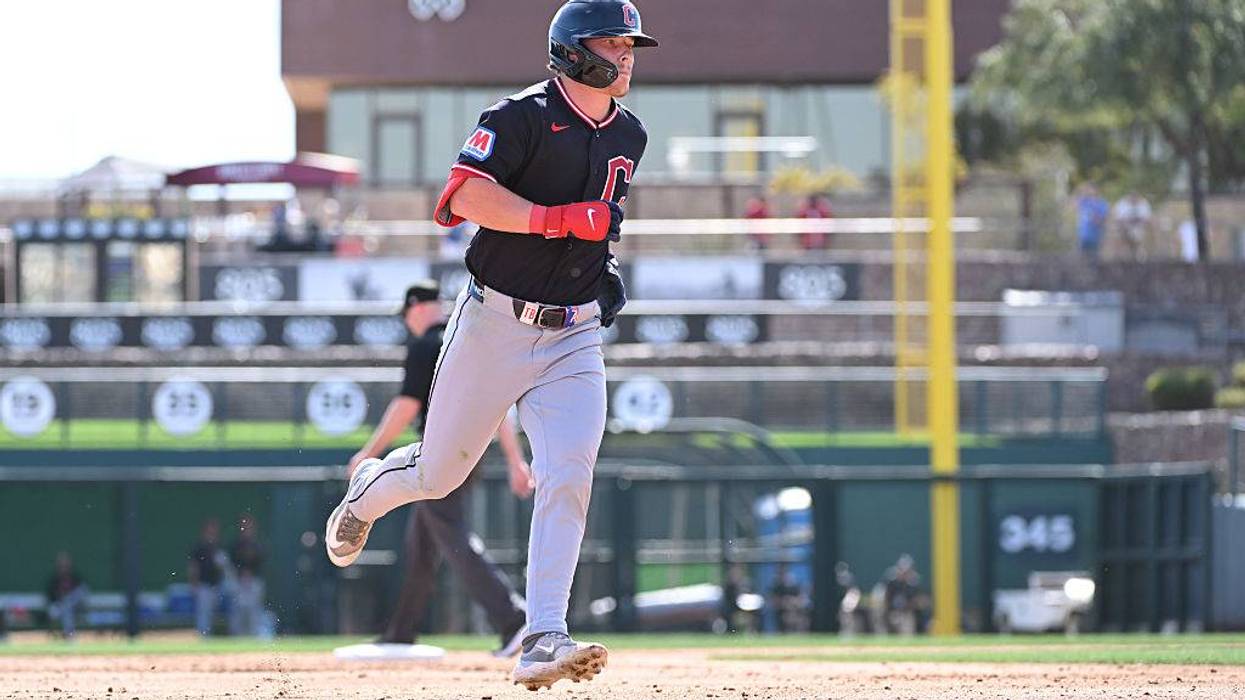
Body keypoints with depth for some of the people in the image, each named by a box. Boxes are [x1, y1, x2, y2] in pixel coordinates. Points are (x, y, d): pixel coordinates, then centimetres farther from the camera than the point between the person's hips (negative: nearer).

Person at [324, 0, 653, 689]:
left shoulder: (628, 135, 10)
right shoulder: (523, 116, -12)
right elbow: (465, 195, -25)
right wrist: (562, 219, -29)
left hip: (573, 339, 4)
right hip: (494, 326, -4)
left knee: (568, 478, -15)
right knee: (439, 471, 10)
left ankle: (543, 640, -18)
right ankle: (368, 490, 46)